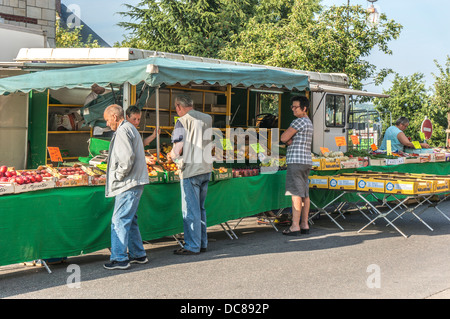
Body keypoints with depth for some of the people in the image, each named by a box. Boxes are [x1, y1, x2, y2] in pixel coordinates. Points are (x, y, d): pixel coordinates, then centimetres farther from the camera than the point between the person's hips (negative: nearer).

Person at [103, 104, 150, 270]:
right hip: (134, 183, 11)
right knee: (129, 220, 16)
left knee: (119, 220, -7)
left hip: (128, 184, -11)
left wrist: (118, 176, -11)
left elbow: (127, 158, -23)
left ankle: (119, 259, -4)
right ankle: (138, 254, 24)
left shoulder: (123, 131, -13)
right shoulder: (130, 128, 20)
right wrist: (119, 176, 16)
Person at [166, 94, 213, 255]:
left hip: (190, 171, -7)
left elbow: (178, 149, -16)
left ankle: (192, 246, 6)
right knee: (200, 208, 17)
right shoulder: (207, 119, 9)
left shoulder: (182, 122, -11)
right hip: (206, 168, 7)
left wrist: (170, 155, 6)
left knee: (190, 210, 1)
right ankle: (202, 243, 23)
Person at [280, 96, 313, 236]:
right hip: (306, 161, 10)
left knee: (296, 193, -10)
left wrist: (288, 139, 7)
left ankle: (295, 226, -10)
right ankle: (304, 224, 11)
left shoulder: (300, 121, -11)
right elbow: (288, 139, 18)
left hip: (296, 161, -10)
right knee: (304, 194, 9)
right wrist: (291, 140, -3)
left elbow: (283, 138, -14)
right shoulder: (308, 122, 20)